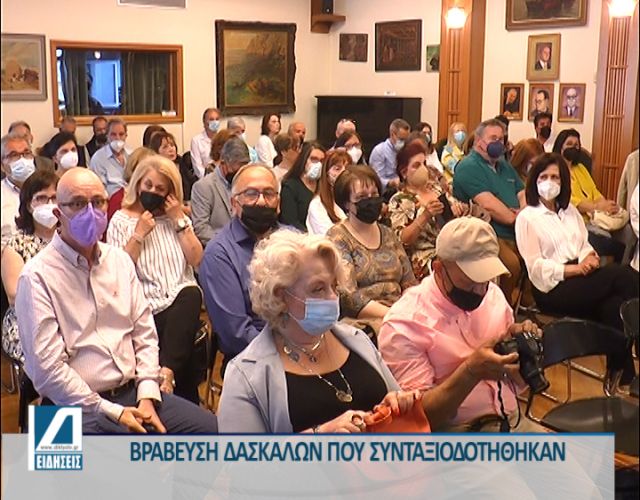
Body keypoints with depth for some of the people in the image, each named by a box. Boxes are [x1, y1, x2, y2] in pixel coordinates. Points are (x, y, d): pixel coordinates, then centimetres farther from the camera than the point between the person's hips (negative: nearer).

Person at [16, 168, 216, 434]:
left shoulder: (119, 259, 11)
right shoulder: (37, 276, -9)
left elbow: (144, 332, 11)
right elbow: (47, 368, -13)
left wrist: (147, 396, -2)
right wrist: (111, 412, -13)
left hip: (133, 392, 6)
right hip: (79, 407, -6)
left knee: (211, 427, -5)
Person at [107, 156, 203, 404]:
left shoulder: (177, 217, 20)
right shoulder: (121, 220, 10)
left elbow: (196, 260, 5)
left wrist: (179, 221, 2)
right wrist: (139, 233, -7)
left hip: (183, 299, 2)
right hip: (147, 306, -2)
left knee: (191, 295, -36)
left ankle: (167, 372, -37)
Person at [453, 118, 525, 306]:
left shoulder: (504, 166, 26)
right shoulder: (468, 167, -3)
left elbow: (523, 194, 20)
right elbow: (489, 205, -13)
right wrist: (517, 219, -5)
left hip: (514, 234, 8)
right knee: (512, 265, -32)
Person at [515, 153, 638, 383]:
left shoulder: (570, 210, 19)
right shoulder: (527, 217, -2)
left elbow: (585, 244, 17)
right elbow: (536, 267, -8)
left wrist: (590, 258, -8)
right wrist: (577, 269, -16)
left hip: (580, 277, 6)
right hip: (552, 288, -6)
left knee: (613, 306, -29)